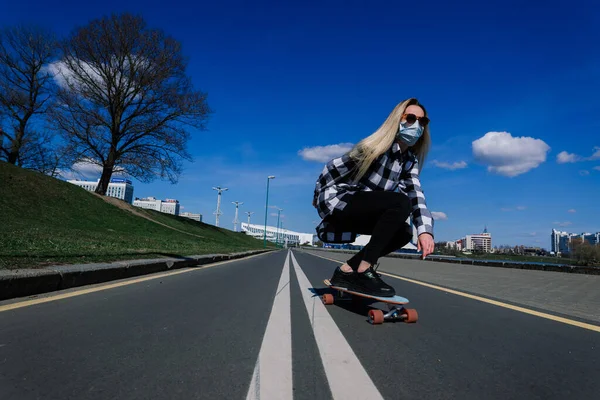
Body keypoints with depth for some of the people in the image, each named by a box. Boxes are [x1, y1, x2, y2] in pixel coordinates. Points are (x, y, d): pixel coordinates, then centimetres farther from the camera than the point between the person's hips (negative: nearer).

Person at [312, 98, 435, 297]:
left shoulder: (410, 161, 5)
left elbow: (416, 195, -9)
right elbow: (332, 169, -8)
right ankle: (364, 270, -22)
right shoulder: (374, 147, -16)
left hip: (359, 212, 8)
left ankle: (347, 270, -1)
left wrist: (425, 230, -24)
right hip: (337, 201, -8)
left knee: (404, 232, -7)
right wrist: (320, 198, 5)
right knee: (400, 203, -25)